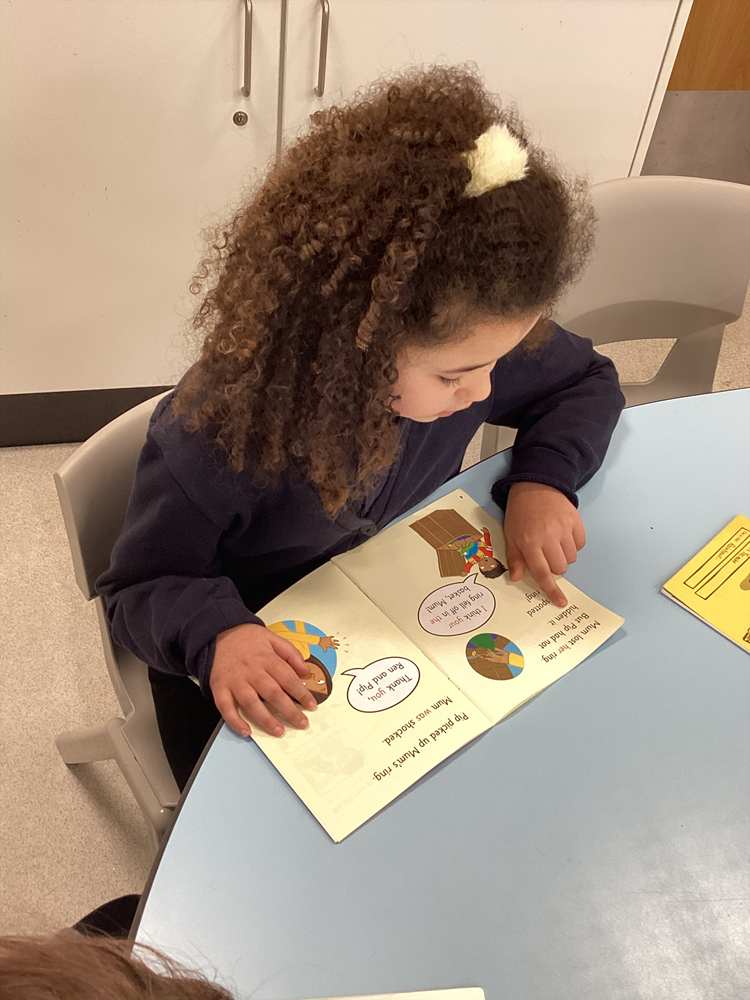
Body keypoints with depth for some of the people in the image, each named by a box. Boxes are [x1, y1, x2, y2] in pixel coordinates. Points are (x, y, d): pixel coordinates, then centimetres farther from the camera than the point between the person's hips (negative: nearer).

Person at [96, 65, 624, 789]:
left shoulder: (470, 341, -21)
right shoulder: (213, 440, -34)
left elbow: (587, 383, -3)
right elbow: (138, 587, -20)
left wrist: (543, 478, -23)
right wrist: (214, 632, -43)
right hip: (255, 666, -3)